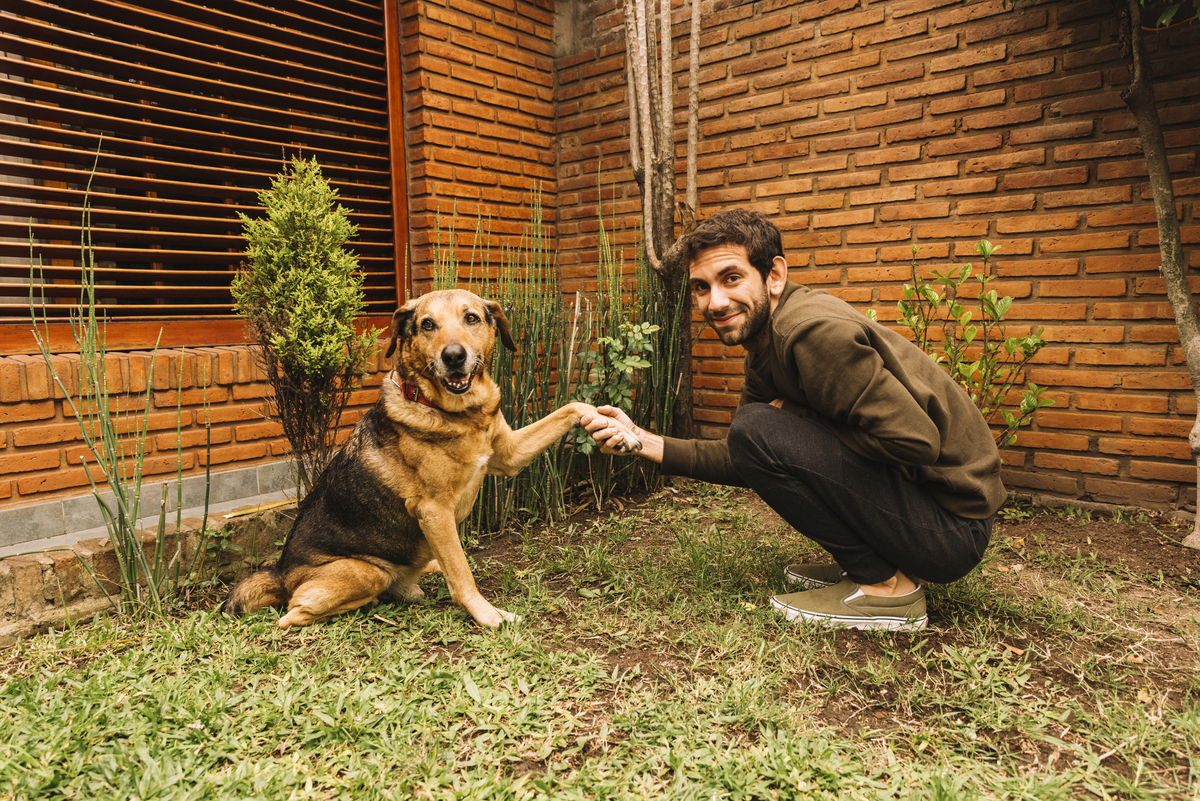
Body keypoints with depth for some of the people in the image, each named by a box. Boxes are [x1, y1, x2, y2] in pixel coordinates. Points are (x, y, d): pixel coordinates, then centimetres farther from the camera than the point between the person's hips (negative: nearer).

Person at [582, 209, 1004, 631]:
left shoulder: (814, 332, -22)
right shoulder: (764, 350, 8)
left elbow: (917, 441, -25)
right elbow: (742, 462, 10)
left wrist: (797, 417, -14)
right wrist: (644, 442, 0)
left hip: (951, 523, -9)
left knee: (758, 428, -20)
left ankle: (886, 587, -7)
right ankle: (864, 564, 15)